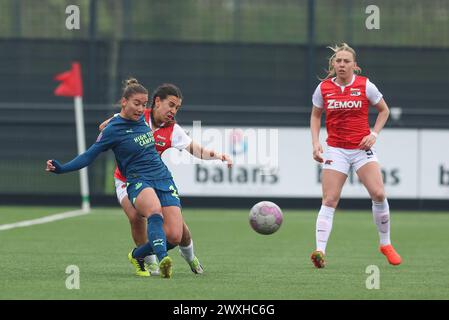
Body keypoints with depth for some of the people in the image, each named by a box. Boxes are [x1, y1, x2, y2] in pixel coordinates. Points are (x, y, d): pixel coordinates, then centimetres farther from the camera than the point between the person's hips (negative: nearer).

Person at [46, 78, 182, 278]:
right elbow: (89, 156, -5)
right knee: (155, 211, -42)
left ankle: (137, 256, 14)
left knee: (174, 237, -12)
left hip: (163, 179, 6)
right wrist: (61, 168, -16)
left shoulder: (143, 118, 11)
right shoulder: (113, 129, -6)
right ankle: (162, 261, -57)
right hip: (138, 181, -6)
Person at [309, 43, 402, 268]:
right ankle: (320, 251, -16)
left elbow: (384, 110, 10)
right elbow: (315, 116, 15)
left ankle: (385, 244, 8)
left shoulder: (365, 85, -3)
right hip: (336, 150, 0)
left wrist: (374, 134, -3)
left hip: (362, 148, 0)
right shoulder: (323, 88, 0)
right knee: (329, 200, -10)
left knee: (378, 194, -12)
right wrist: (315, 143, 2)